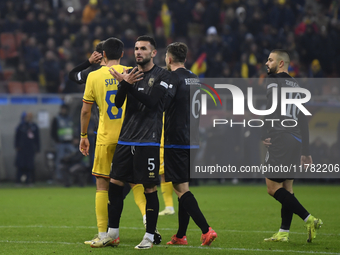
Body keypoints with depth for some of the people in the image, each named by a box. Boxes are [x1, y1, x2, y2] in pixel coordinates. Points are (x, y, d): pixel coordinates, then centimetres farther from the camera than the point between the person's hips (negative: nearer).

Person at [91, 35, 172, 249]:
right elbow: (118, 103, 4)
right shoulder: (130, 73, 13)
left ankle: (150, 237, 4)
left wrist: (128, 85, -19)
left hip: (148, 141, -5)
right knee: (114, 184, 3)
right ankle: (113, 234, 12)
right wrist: (125, 84, -14)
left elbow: (151, 101, -15)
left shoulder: (162, 76, -2)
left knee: (149, 189, -4)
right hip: (126, 139, 5)